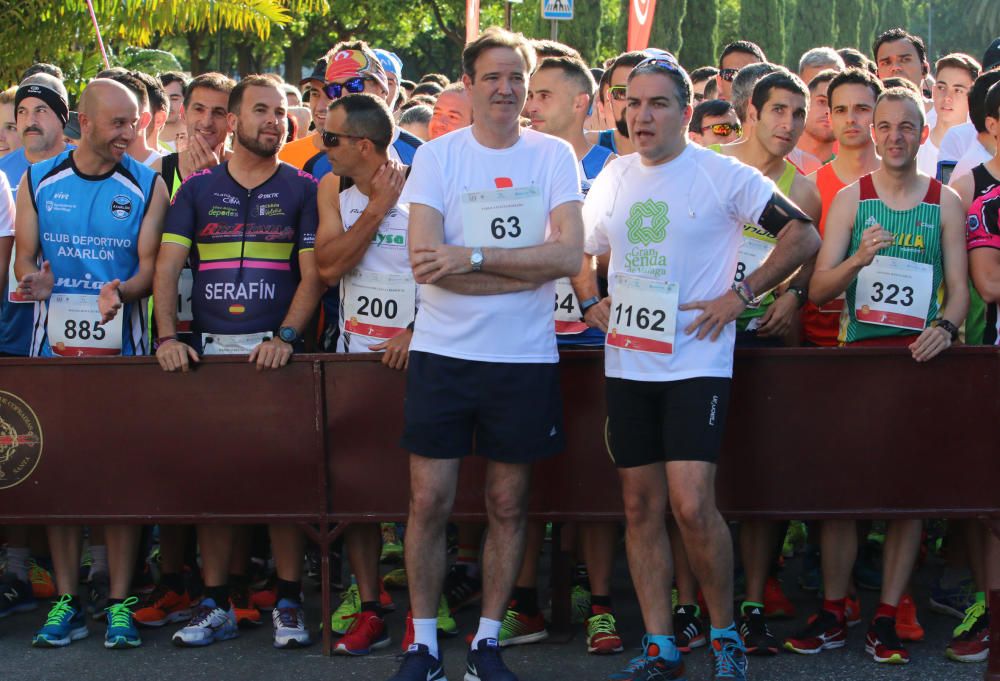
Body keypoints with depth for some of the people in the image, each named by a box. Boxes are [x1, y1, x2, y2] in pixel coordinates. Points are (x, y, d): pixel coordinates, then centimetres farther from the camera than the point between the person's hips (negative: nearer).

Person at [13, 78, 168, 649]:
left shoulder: (147, 186, 3)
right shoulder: (39, 182, 7)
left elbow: (150, 268, -1)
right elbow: (24, 257, 7)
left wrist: (121, 291, -23)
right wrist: (33, 279, -16)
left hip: (122, 345, -1)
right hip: (55, 343, 1)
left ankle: (120, 604, 2)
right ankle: (67, 602, 8)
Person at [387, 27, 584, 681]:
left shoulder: (554, 156, 2)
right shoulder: (436, 156, -1)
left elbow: (570, 256, -10)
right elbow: (425, 260, -12)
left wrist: (471, 257, -16)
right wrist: (526, 271, -14)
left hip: (525, 357, 1)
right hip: (444, 351, -1)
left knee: (508, 505, 8)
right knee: (430, 502, 0)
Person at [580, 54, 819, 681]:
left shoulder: (723, 176, -6)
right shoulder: (614, 177, 10)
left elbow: (804, 237, -6)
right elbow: (585, 249, 26)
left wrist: (739, 295, -9)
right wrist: (596, 301, 9)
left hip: (696, 364, -5)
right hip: (627, 364, 6)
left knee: (692, 506, -14)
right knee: (642, 507, 6)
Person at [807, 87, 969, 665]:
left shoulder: (946, 202, 7)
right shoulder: (851, 200, 5)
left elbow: (960, 286, 5)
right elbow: (818, 291, 1)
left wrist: (945, 326, -15)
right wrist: (858, 259, -18)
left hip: (919, 355, 0)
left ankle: (887, 621, 4)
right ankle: (833, 616, 4)